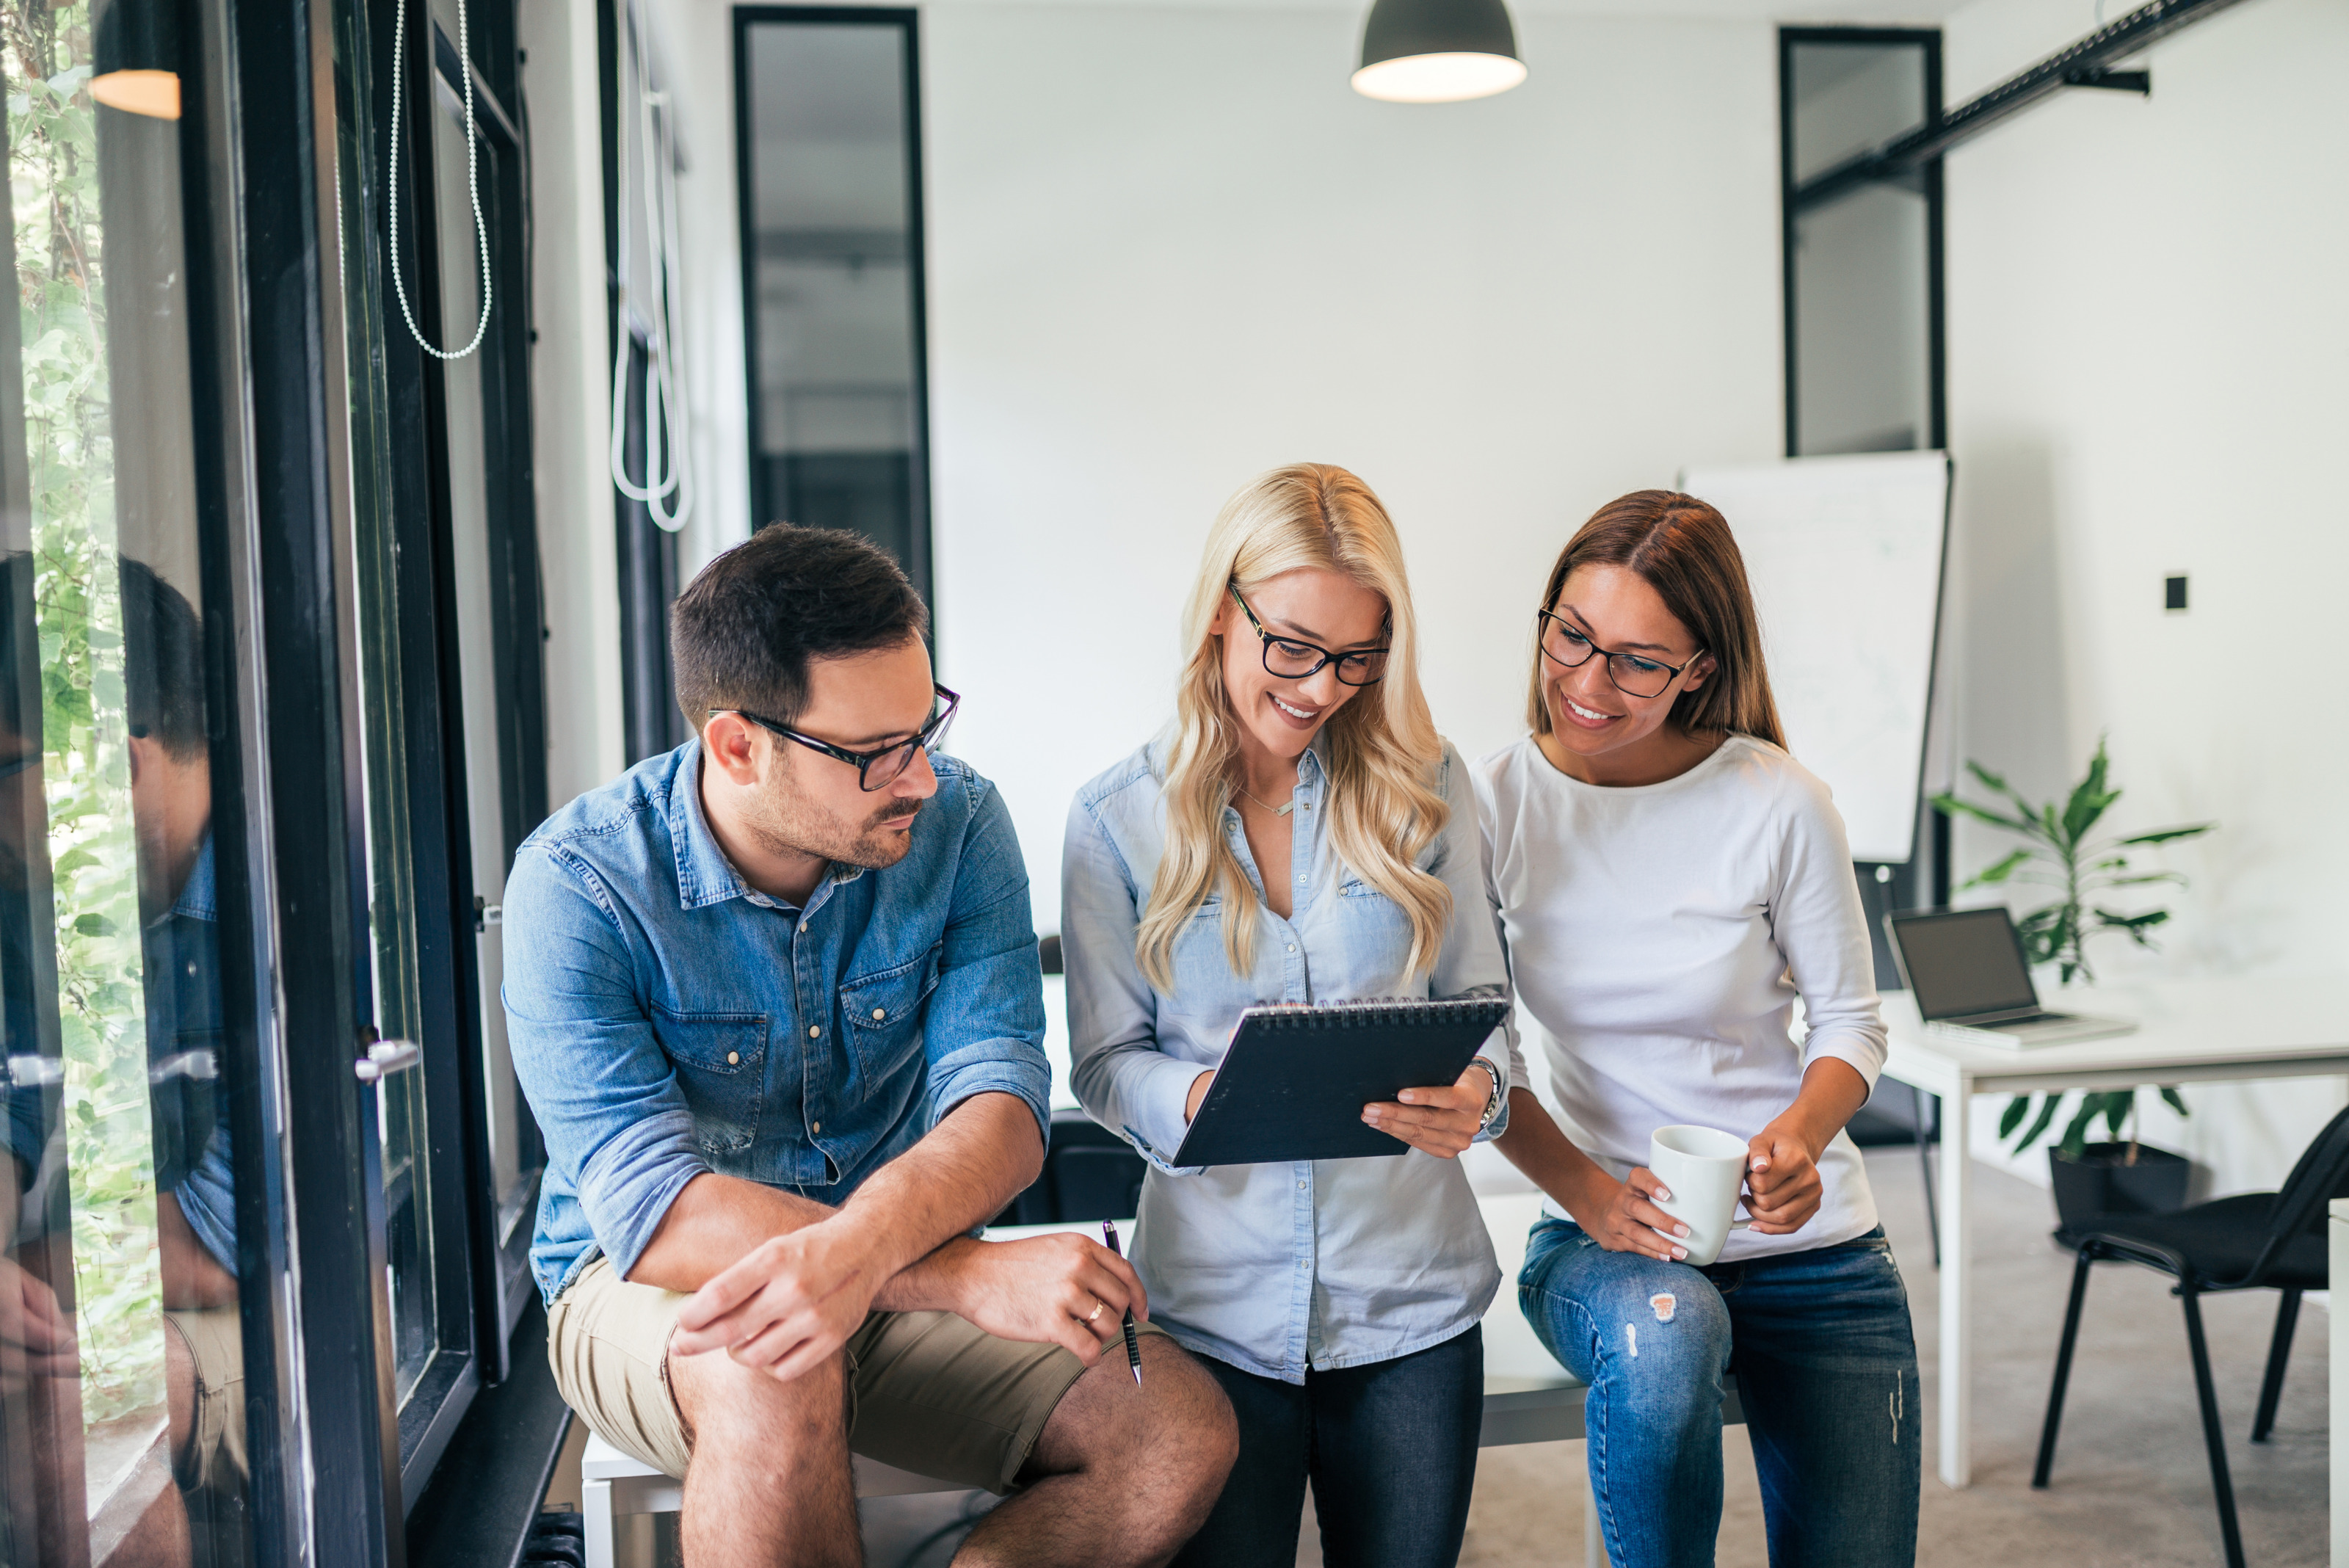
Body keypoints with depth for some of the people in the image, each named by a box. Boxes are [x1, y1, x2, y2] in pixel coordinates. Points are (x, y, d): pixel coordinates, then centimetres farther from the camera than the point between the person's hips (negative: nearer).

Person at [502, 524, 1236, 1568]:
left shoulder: (956, 825, -9)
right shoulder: (579, 883, -20)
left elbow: (1001, 1102, -17)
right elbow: (651, 1208, -27)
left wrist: (858, 1247, -40)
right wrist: (972, 1276, -38)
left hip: (903, 1272, 4)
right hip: (651, 1287, -3)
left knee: (1183, 1433, -17)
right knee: (776, 1378, -38)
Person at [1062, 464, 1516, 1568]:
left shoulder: (1423, 784, 2)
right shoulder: (1118, 817, -2)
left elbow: (1478, 1000, 5)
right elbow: (1105, 1060, 0)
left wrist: (1477, 1090, -17)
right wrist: (1202, 1097, -21)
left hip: (1410, 1302, 1)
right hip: (1212, 1302, -1)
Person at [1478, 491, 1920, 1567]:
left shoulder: (1778, 805, -11)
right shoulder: (1496, 804, -8)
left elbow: (1849, 1021, 0)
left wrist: (1799, 1138, -21)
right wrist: (1585, 1187, -18)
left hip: (1811, 1248, 1)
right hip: (1602, 1239, -1)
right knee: (1661, 1335, -35)